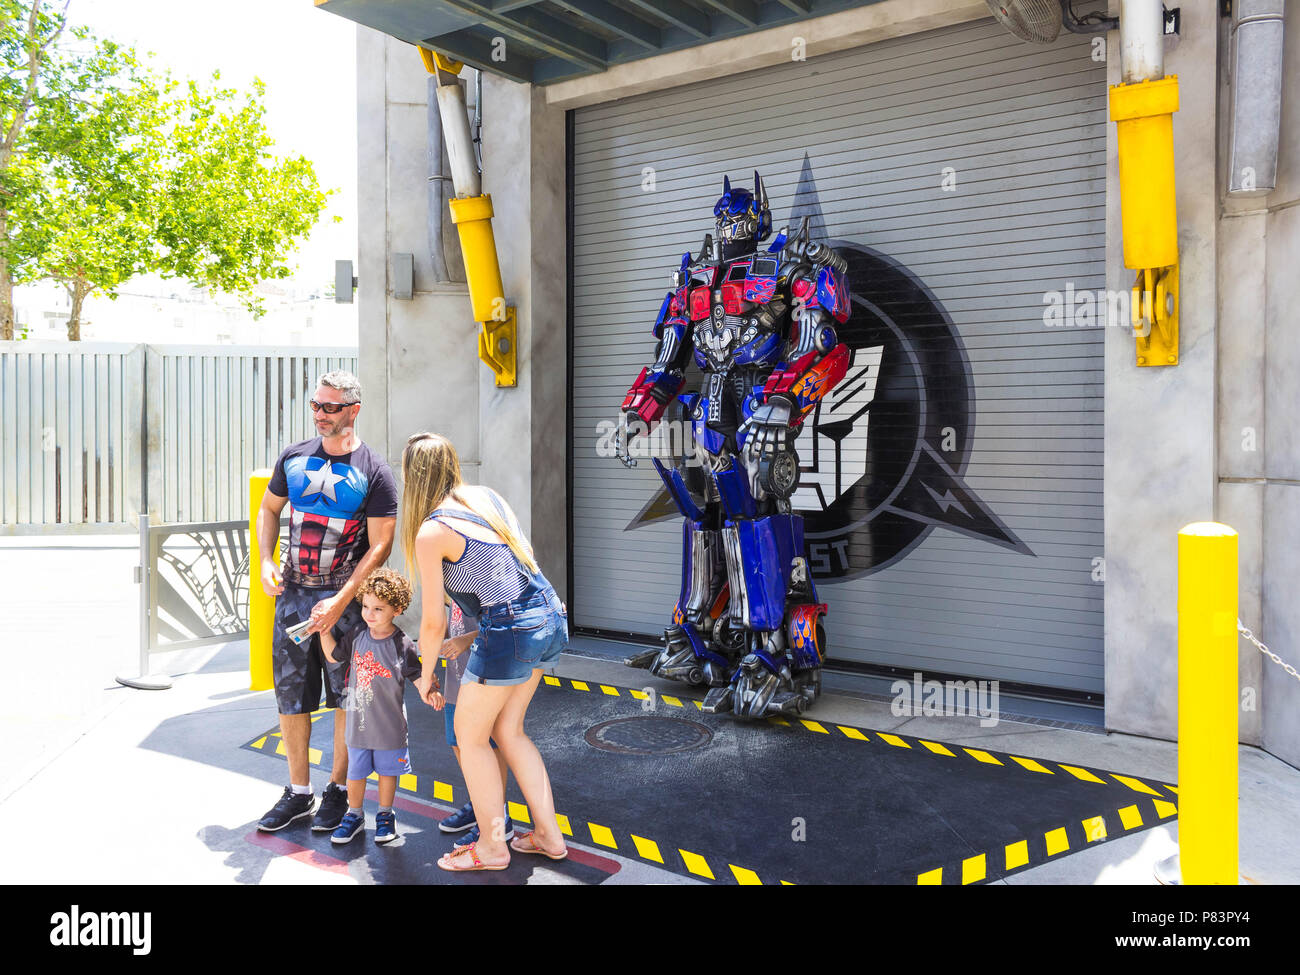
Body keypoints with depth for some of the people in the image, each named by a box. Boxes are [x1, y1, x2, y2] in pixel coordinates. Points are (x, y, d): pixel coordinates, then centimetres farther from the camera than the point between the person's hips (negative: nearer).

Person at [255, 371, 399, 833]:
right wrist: (266, 562, 3)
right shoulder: (294, 457, 6)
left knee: (346, 699, 4)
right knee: (290, 696, 9)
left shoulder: (373, 471, -8)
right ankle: (298, 792, 23)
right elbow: (268, 509, 20)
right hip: (292, 592, 4)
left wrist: (340, 602, -18)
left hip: (344, 597, -4)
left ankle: (338, 790, 21)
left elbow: (380, 545, -10)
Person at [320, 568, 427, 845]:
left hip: (389, 725, -3)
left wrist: (431, 690, -28)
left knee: (387, 770, 13)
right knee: (355, 771, 14)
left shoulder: (402, 645, -14)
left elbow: (418, 675, -9)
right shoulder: (357, 635, -2)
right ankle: (354, 815, 34)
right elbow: (333, 656, 13)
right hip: (358, 720, 3)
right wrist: (324, 631, 1)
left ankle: (385, 815, 33)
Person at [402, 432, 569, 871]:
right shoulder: (487, 496, 11)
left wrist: (426, 675, 13)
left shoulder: (431, 532, -10)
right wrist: (468, 643, 22)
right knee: (508, 729, 21)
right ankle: (548, 834, 27)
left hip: (512, 633, -8)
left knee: (470, 735, 12)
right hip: (549, 618, 8)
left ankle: (491, 847, 23)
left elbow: (434, 622, -5)